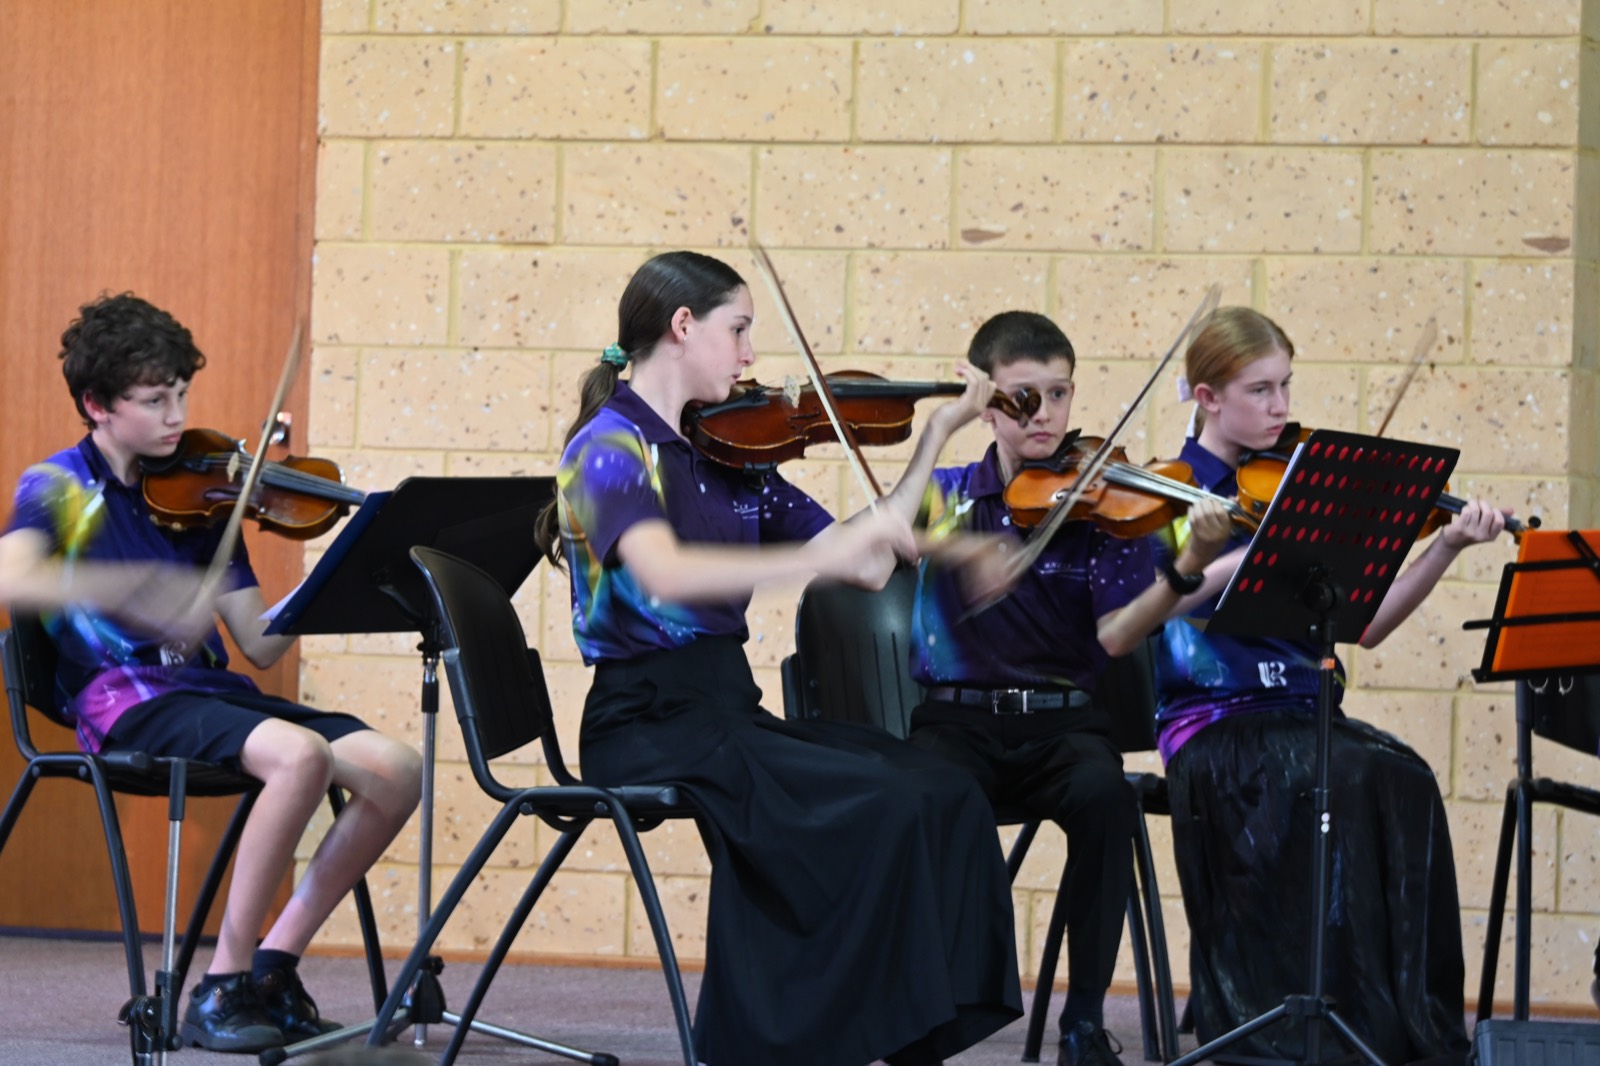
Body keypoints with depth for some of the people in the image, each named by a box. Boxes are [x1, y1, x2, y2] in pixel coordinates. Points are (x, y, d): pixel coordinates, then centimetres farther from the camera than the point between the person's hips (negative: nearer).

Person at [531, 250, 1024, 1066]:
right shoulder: (610, 447, -9)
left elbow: (865, 560, 12)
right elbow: (663, 573, -30)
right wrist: (820, 558, -37)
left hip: (729, 713, 7)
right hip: (650, 724, -7)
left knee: (945, 800, -13)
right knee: (878, 811, -25)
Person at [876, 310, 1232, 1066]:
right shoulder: (947, 494, 8)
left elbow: (1115, 635, -8)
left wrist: (1187, 570, -23)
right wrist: (938, 433, -18)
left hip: (1061, 721, 0)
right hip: (958, 719, 0)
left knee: (1103, 794, -34)